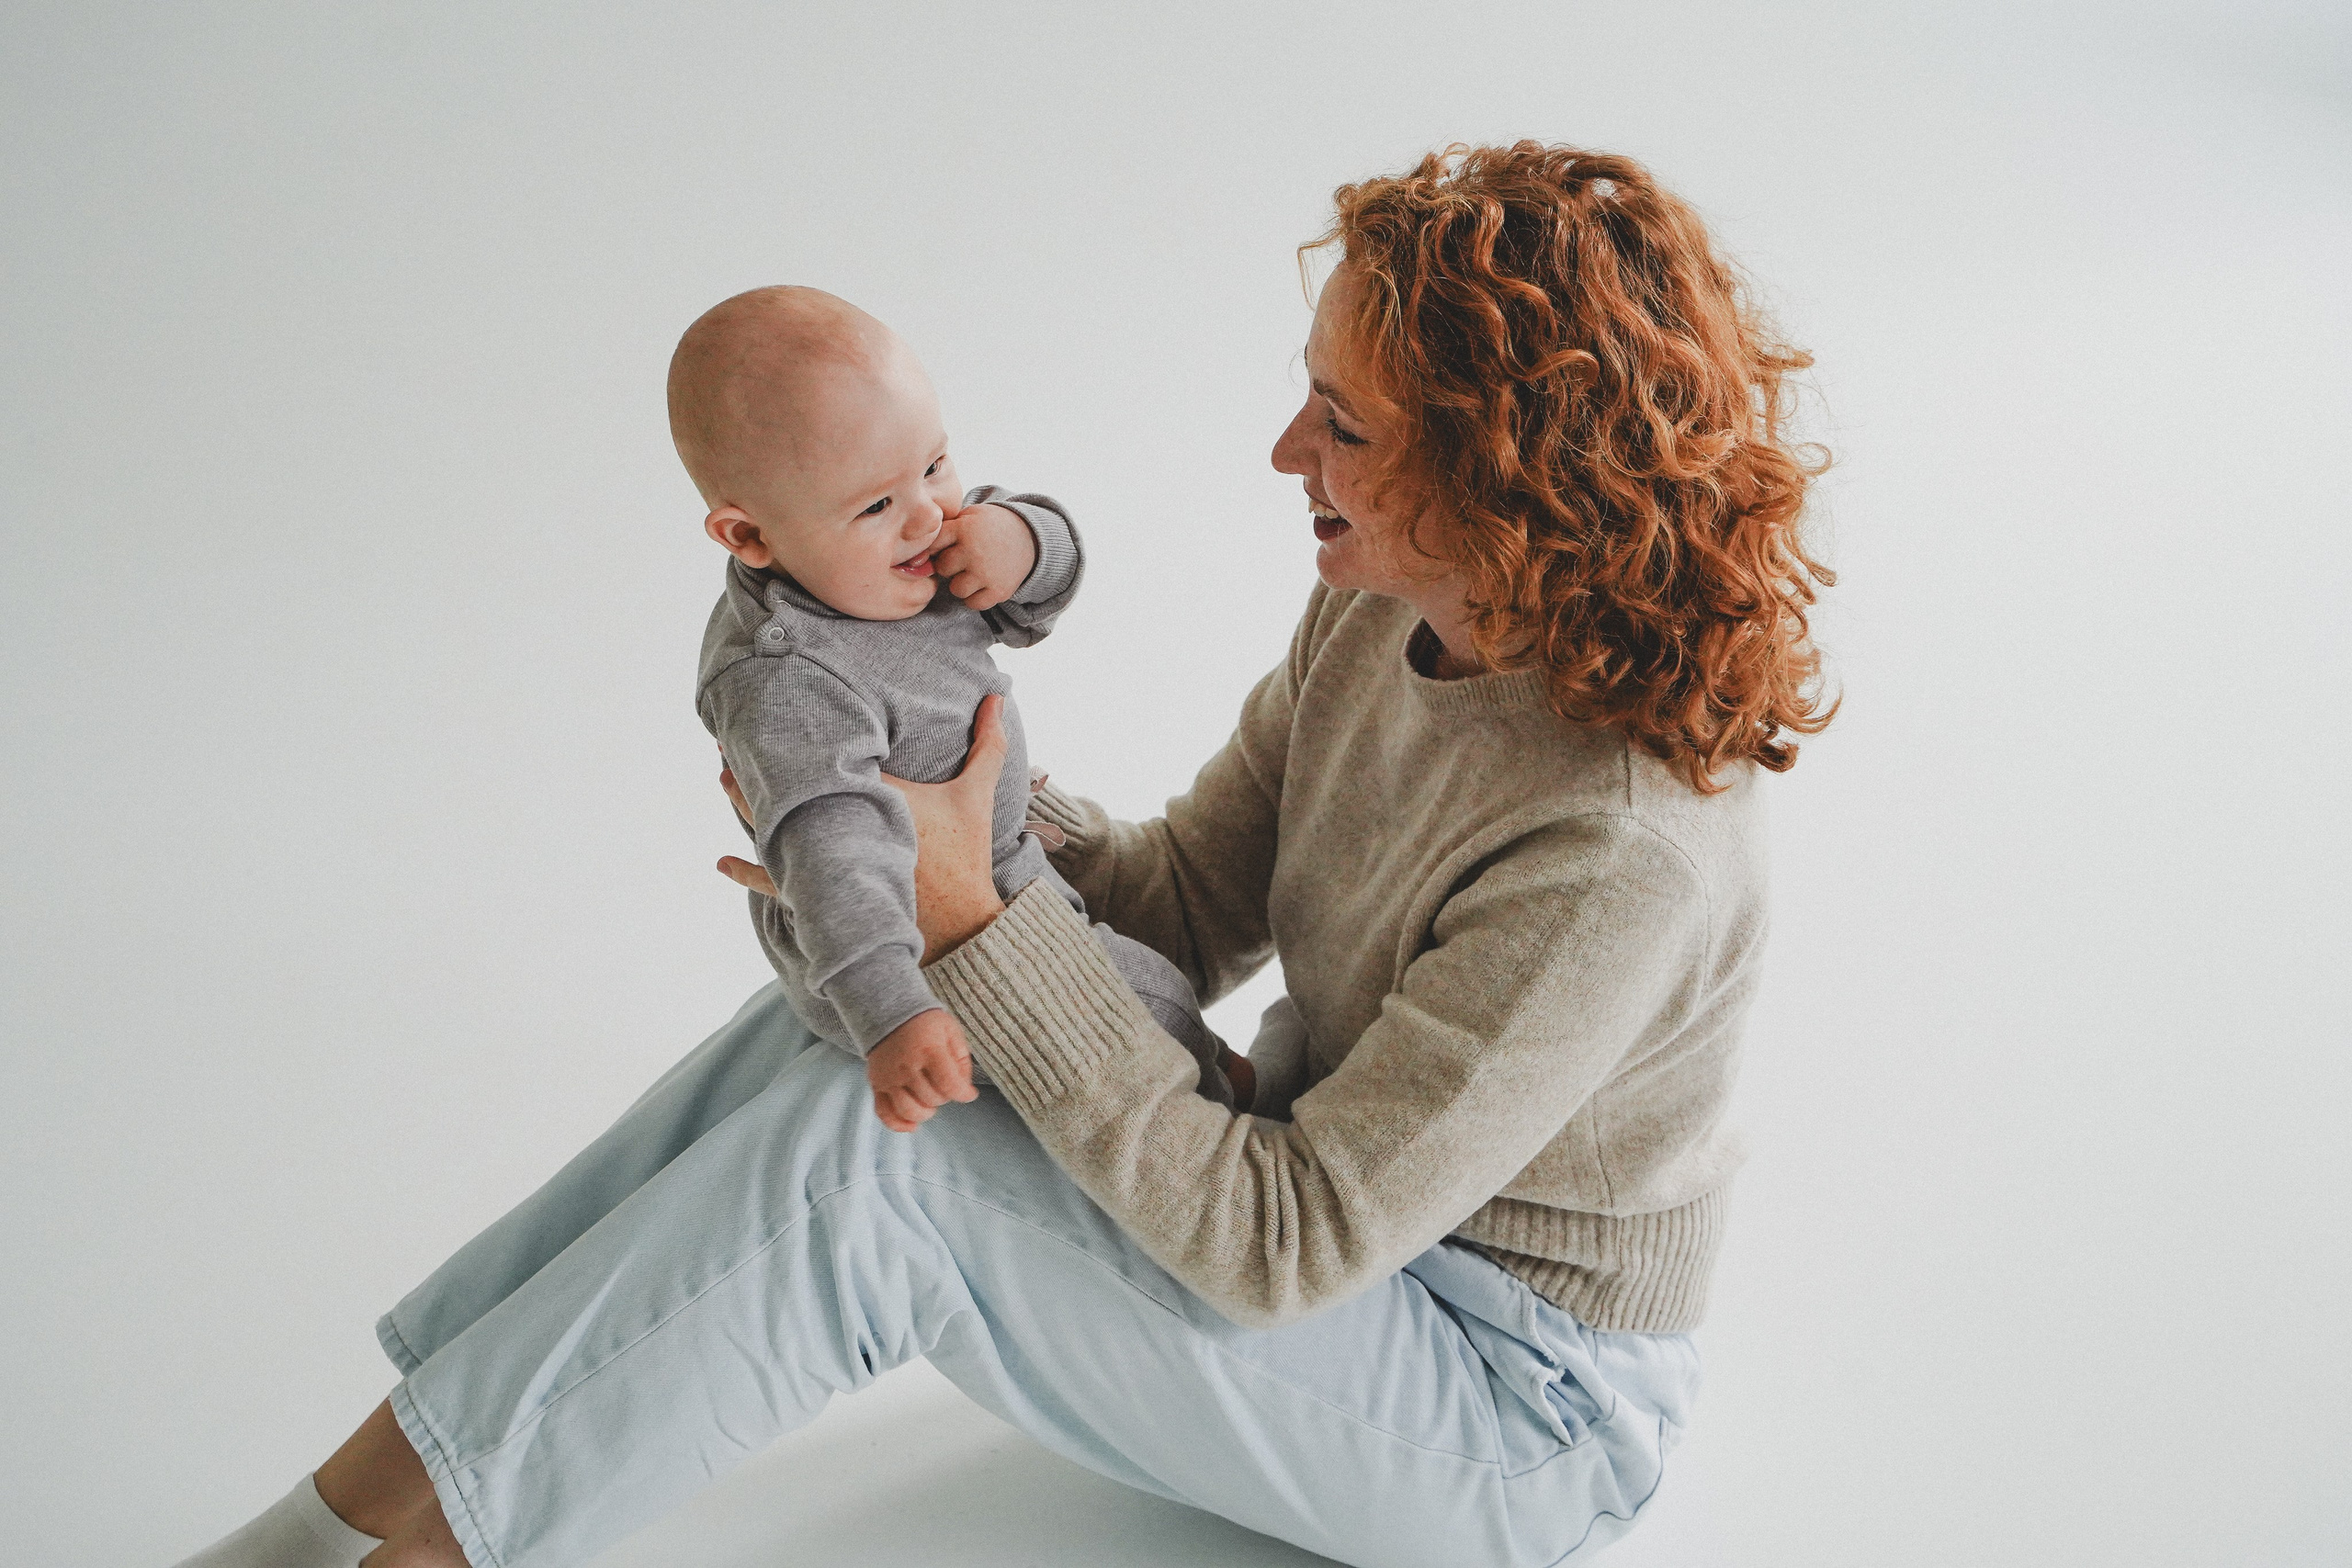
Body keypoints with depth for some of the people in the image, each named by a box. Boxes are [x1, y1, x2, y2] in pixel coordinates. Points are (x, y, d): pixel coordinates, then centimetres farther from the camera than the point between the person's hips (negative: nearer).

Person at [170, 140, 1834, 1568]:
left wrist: (970, 924, -28)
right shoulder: (1384, 611, -7)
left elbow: (1284, 1244, -28)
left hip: (1513, 1423, -7)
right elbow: (1188, 910, 3)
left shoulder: (1626, 849, -33)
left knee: (864, 1161, -24)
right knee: (839, 1026, -9)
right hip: (1335, 1185, 8)